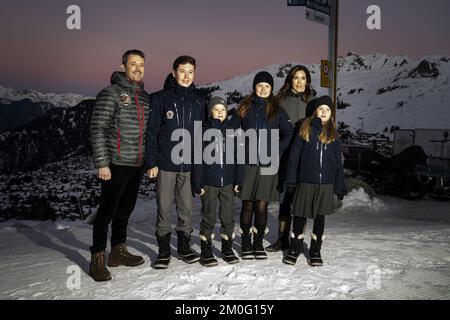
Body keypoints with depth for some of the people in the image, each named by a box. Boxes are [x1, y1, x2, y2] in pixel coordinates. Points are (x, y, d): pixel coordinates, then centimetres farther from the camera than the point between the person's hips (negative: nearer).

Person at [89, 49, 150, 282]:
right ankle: (97, 259, 13)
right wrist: (102, 163, -16)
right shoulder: (111, 93, -8)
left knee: (125, 210, 16)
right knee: (107, 211, 0)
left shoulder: (145, 97, 13)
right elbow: (97, 130, -12)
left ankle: (118, 251, 30)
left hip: (137, 165, 7)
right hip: (116, 164, -7)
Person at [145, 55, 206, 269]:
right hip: (165, 163, -2)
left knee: (186, 208, 9)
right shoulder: (160, 98, -1)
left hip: (189, 164, 3)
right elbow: (151, 132, -3)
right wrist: (151, 162, -9)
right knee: (164, 208, 4)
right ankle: (163, 251, 17)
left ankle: (184, 247, 24)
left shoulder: (199, 101, 8)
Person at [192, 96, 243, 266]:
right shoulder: (204, 130, -1)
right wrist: (198, 182, -9)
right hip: (209, 182, -2)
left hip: (228, 181, 2)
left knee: (227, 216, 11)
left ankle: (227, 248, 25)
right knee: (208, 217, 7)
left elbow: (238, 156, 4)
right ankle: (206, 251, 19)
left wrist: (238, 179, -1)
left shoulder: (232, 130, 5)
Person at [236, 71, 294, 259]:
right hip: (248, 164, 0)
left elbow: (289, 134, 7)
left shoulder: (277, 111, 8)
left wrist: (276, 151, -3)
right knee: (248, 205, 3)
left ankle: (258, 244, 17)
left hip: (268, 165, 0)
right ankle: (246, 244, 16)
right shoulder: (245, 108, 9)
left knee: (261, 206, 2)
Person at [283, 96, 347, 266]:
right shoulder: (305, 129, 2)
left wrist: (340, 186, 4)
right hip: (305, 181, -2)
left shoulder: (333, 135, 8)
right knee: (300, 216, 5)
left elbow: (338, 162, 9)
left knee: (320, 217, 8)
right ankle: (294, 249, 21)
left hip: (326, 183, 2)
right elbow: (294, 154, 0)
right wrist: (291, 178, -6)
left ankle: (315, 251, 22)